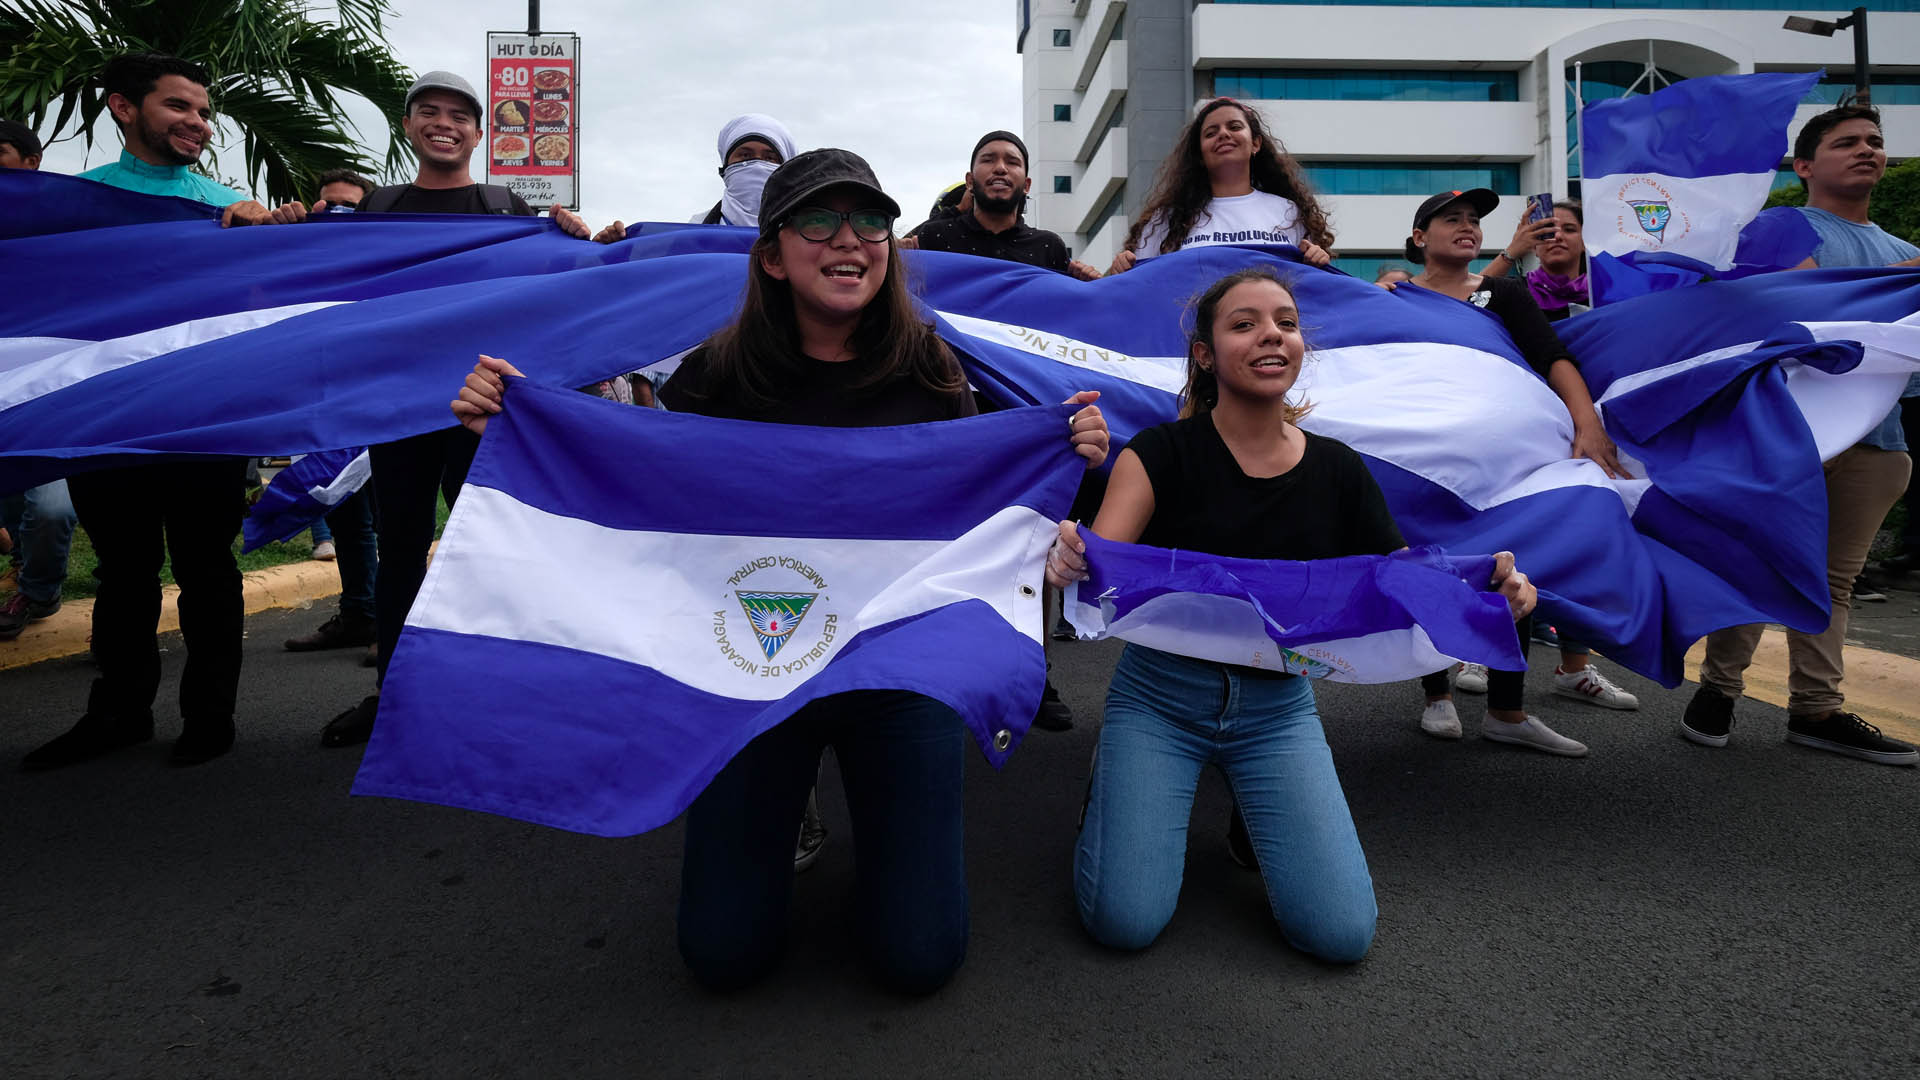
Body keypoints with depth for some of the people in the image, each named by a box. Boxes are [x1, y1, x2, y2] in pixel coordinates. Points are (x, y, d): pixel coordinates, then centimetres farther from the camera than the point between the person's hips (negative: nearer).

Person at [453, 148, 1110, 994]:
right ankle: (785, 803, 36)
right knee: (724, 953, 7)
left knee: (920, 957, 3)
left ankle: (875, 805, 32)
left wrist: (1070, 461, -16)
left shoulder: (929, 373, -6)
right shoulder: (719, 376, -7)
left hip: (900, 668, 0)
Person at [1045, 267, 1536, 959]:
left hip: (1277, 705, 3)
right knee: (1124, 921, -14)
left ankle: (1256, 809, 21)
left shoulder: (1339, 472, -2)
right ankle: (1113, 784, 17)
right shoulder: (1162, 453, -12)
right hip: (1161, 694, -2)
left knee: (1342, 933, -8)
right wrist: (1068, 563, -49)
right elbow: (1099, 565, -25)